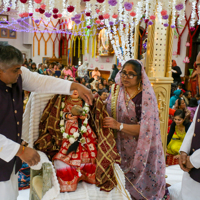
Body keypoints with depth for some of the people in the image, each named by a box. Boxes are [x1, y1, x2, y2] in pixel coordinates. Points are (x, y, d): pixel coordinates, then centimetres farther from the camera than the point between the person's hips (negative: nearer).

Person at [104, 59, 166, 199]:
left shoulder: (146, 96, -15)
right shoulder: (117, 91, 0)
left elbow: (145, 129, -20)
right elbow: (108, 115, 6)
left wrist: (119, 125, -27)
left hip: (140, 150, -4)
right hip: (122, 148, 4)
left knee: (140, 188, 10)